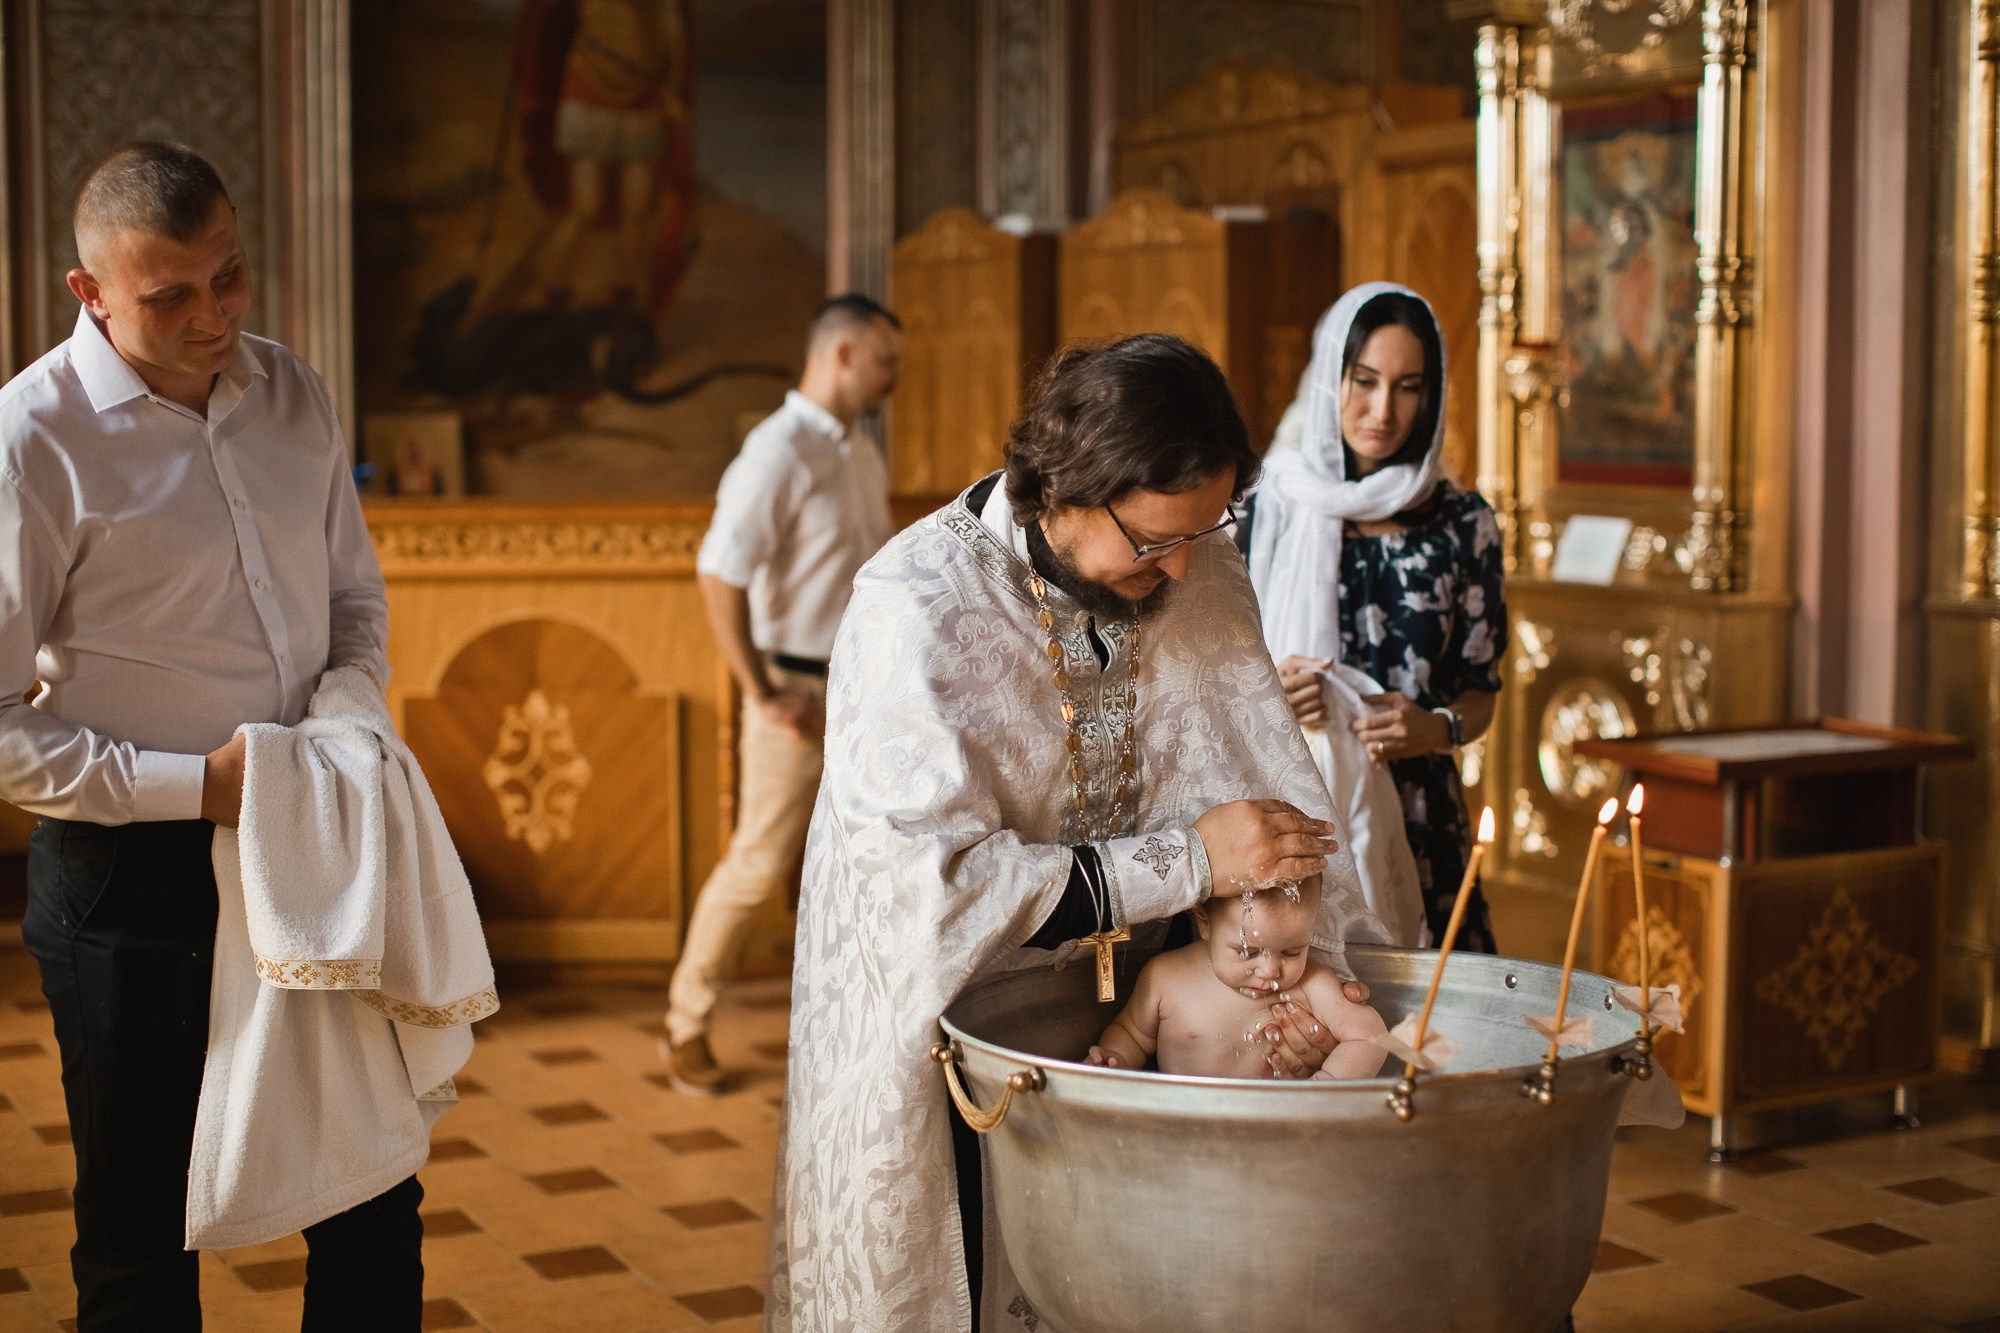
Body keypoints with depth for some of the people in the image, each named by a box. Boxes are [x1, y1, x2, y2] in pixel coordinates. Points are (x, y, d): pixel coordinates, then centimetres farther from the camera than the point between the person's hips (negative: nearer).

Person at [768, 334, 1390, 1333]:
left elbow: (1262, 780, -7)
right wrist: (1189, 862, -26)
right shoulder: (912, 607, -25)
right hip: (935, 1022, -4)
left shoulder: (1199, 569, -7)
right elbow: (942, 880, -29)